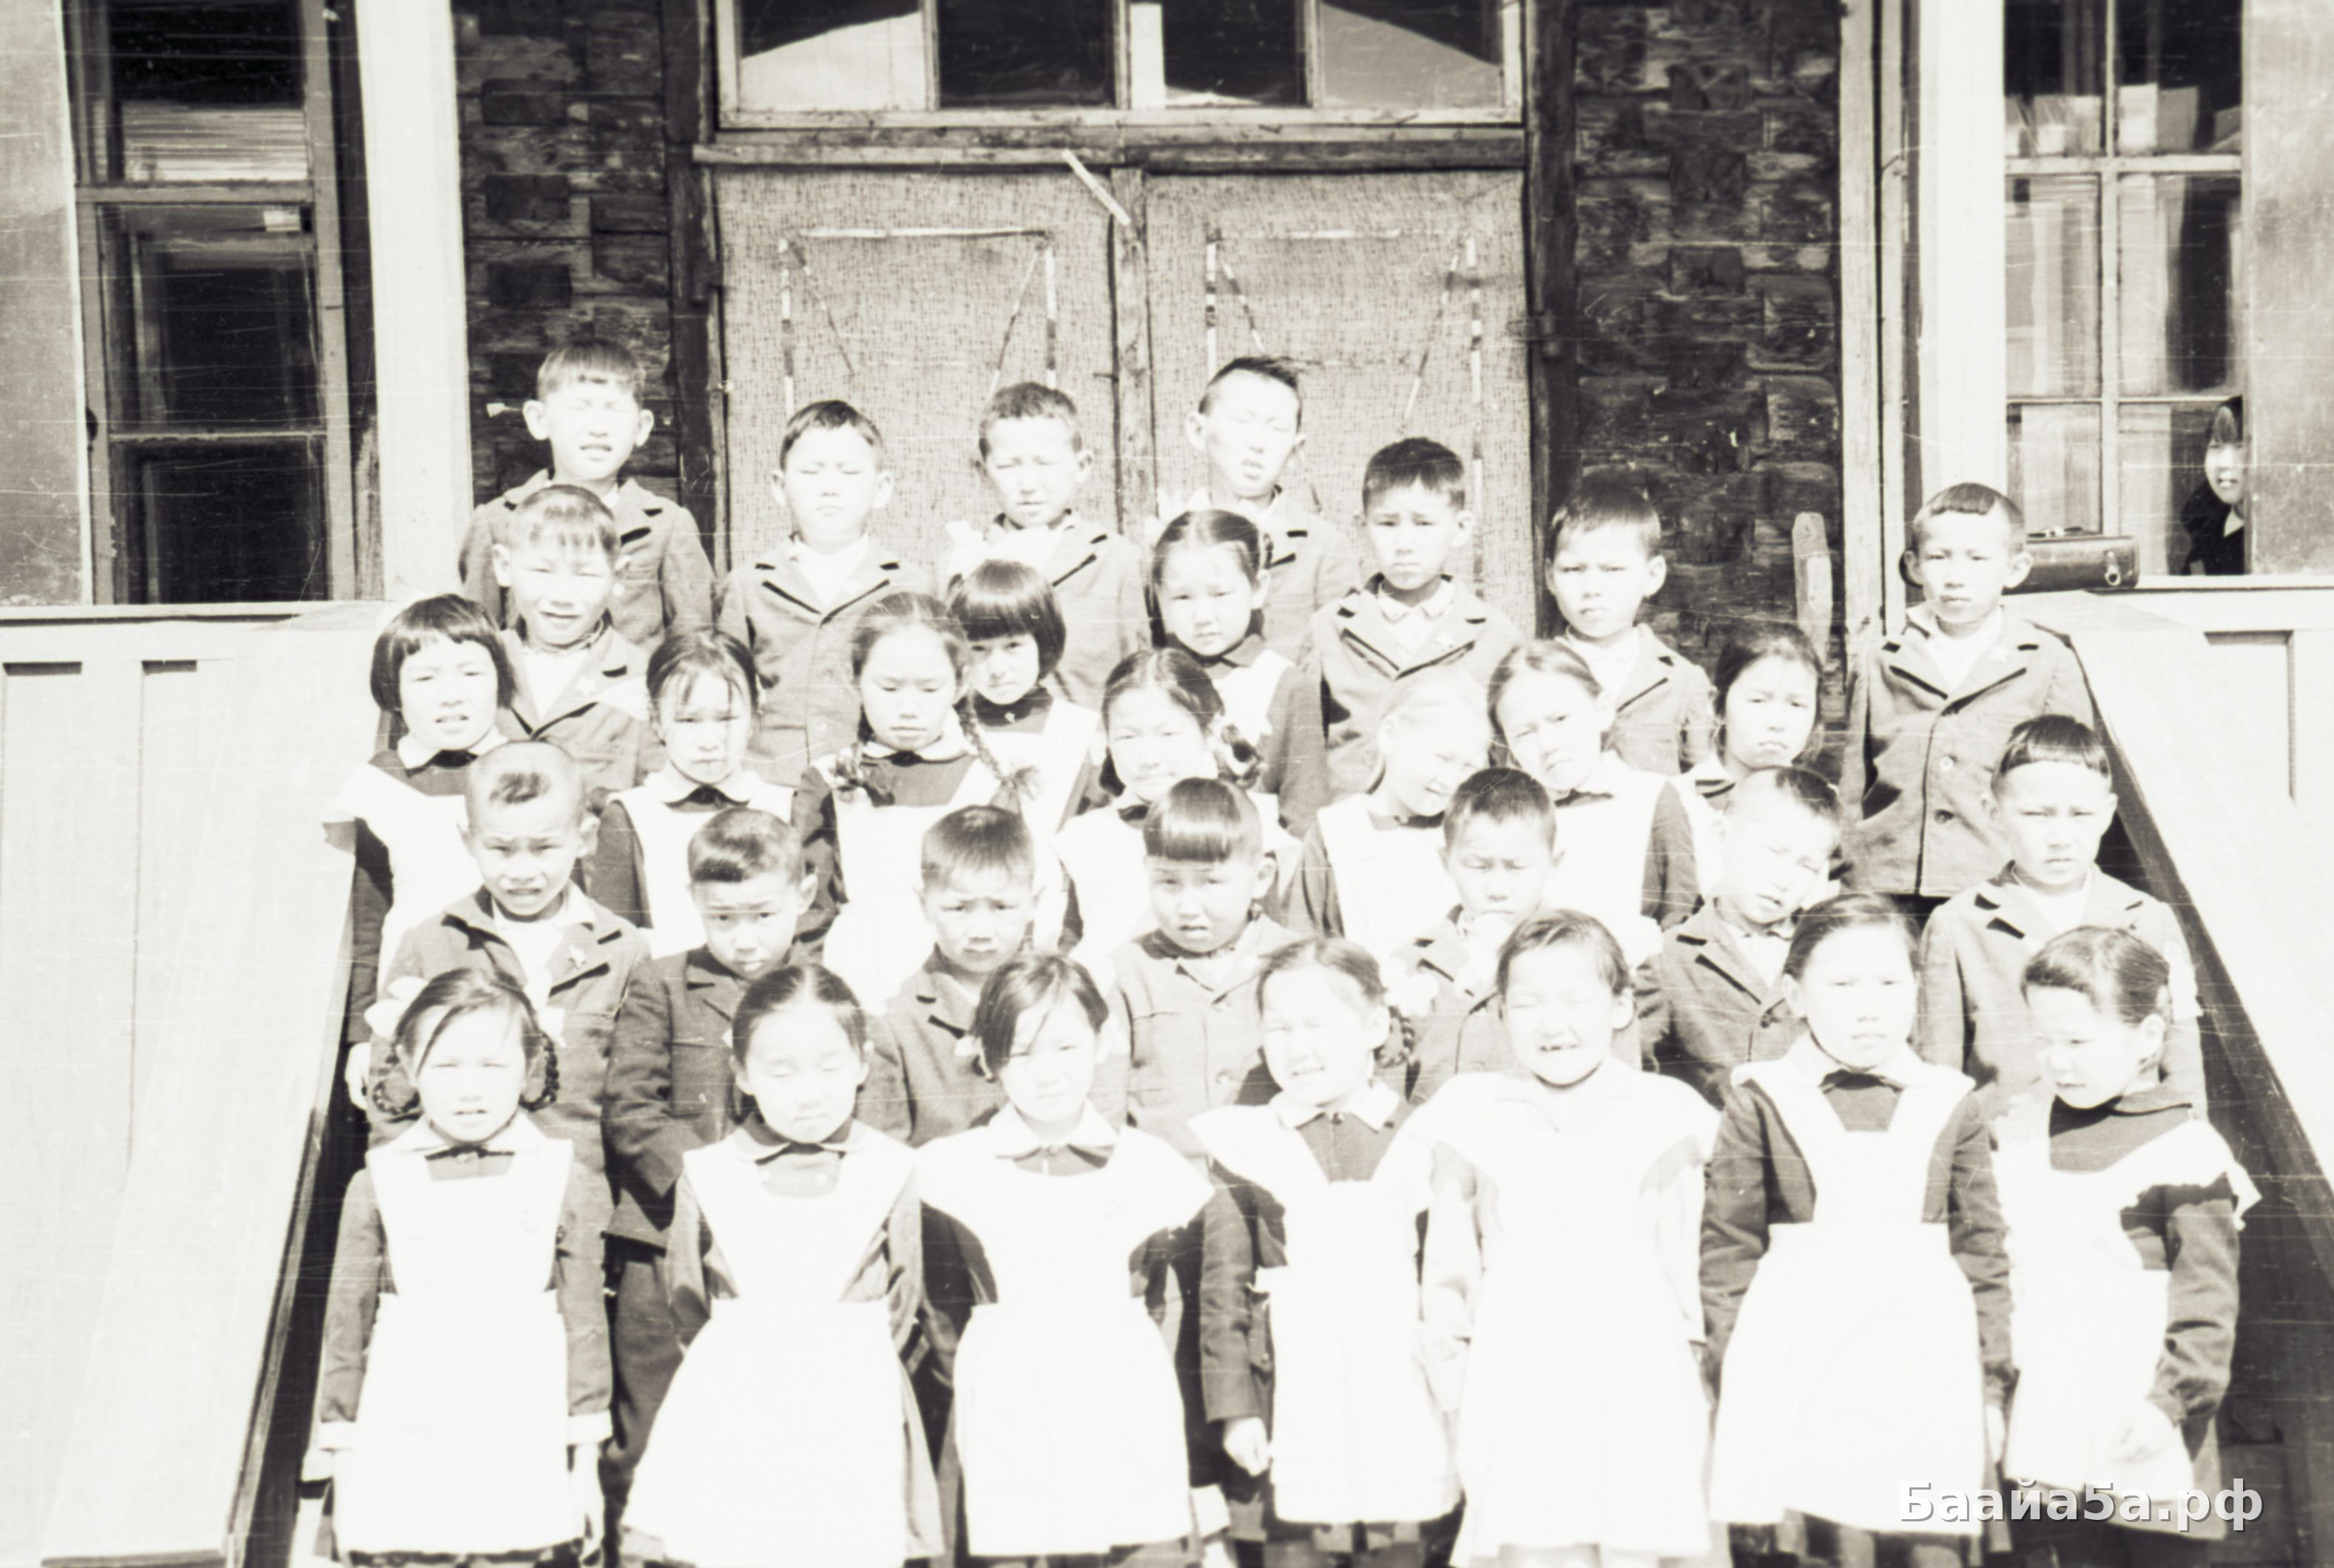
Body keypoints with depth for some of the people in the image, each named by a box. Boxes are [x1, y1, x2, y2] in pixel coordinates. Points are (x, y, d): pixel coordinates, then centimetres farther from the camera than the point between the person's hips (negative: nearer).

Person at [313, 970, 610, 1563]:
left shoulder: (564, 1180, 1)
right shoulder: (379, 1183, 2)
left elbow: (585, 1324, 5)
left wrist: (585, 1459, 5)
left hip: (524, 1460, 0)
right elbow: (346, 1321, 7)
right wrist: (341, 1459, 8)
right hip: (403, 1463, 1)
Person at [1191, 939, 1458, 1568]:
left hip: (1401, 1408, 0)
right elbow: (1222, 1291, 4)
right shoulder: (1244, 1145, 3)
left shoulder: (1423, 1140, 4)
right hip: (1290, 1409, 0)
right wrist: (1233, 1410, -1)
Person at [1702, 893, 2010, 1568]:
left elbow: (1983, 1255, 11)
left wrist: (1991, 1385, 9)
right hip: (1798, 1380, -2)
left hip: (1925, 1373, 2)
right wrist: (1732, 1382, -1)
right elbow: (1727, 1251, 3)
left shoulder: (1950, 1106, 7)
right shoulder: (1761, 1101, 2)